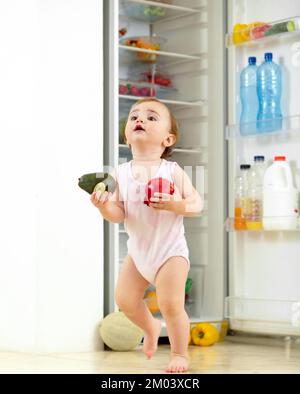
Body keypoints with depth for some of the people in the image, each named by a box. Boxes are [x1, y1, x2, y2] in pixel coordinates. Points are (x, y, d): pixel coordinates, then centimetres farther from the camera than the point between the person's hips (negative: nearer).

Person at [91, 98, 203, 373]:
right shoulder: (122, 174, -3)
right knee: (125, 299, 7)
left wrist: (175, 204, -30)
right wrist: (104, 206, -25)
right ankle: (151, 327, 38)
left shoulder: (173, 172, -12)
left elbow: (197, 204, -11)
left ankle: (180, 353, 12)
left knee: (171, 304, -10)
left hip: (170, 250, -4)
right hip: (138, 250, 4)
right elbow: (118, 215, -4)